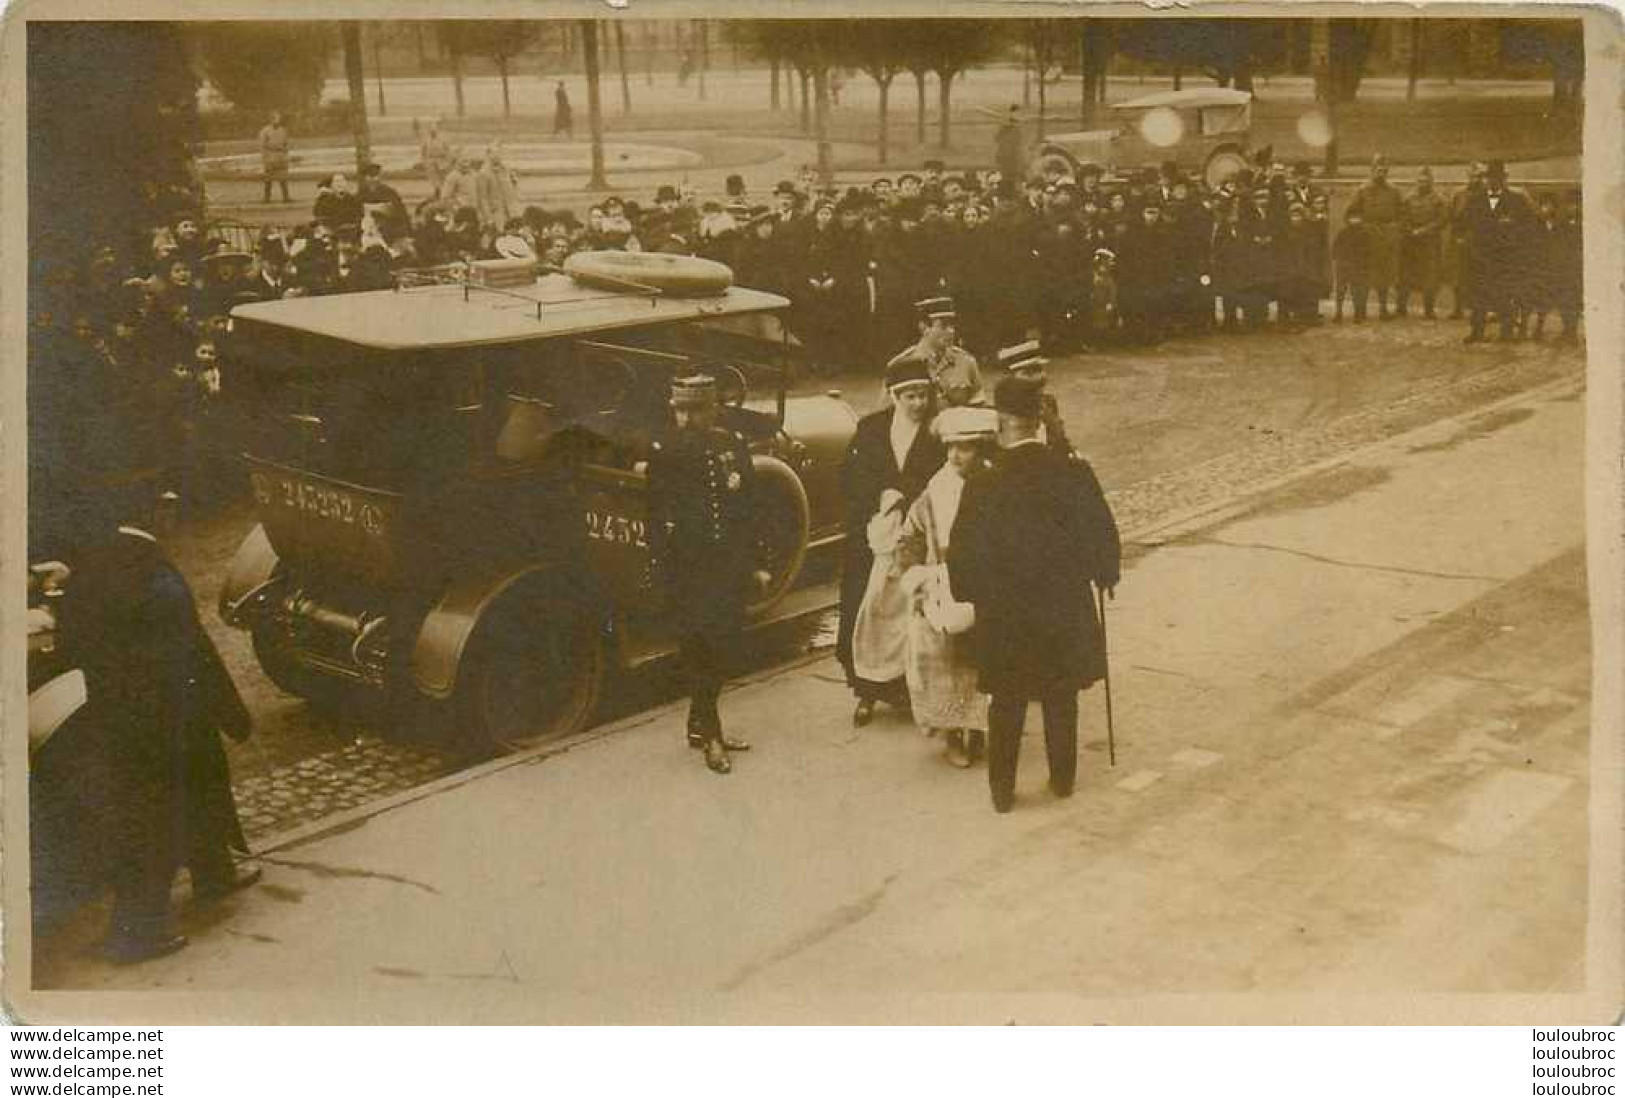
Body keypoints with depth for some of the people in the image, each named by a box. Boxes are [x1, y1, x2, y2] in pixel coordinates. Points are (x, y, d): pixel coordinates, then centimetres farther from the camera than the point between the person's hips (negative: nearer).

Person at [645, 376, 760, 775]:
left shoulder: (733, 444, 6)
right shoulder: (663, 451, -3)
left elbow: (749, 504, 8)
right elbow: (657, 515, -4)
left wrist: (750, 561, 3)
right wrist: (663, 568, -9)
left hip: (729, 565, 4)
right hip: (688, 569, -4)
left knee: (723, 646, 10)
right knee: (698, 648, -3)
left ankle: (701, 724, 25)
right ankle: (711, 735, 3)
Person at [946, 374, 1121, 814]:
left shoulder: (982, 486, -16)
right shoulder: (1075, 475, -13)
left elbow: (963, 555, -9)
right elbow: (1103, 536, -4)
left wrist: (968, 594, 9)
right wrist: (1105, 576, 14)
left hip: (1004, 613, -1)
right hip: (1065, 610, 1)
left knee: (1007, 704, 14)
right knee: (1061, 699, 18)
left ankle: (1002, 789, 20)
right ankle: (1063, 778, 29)